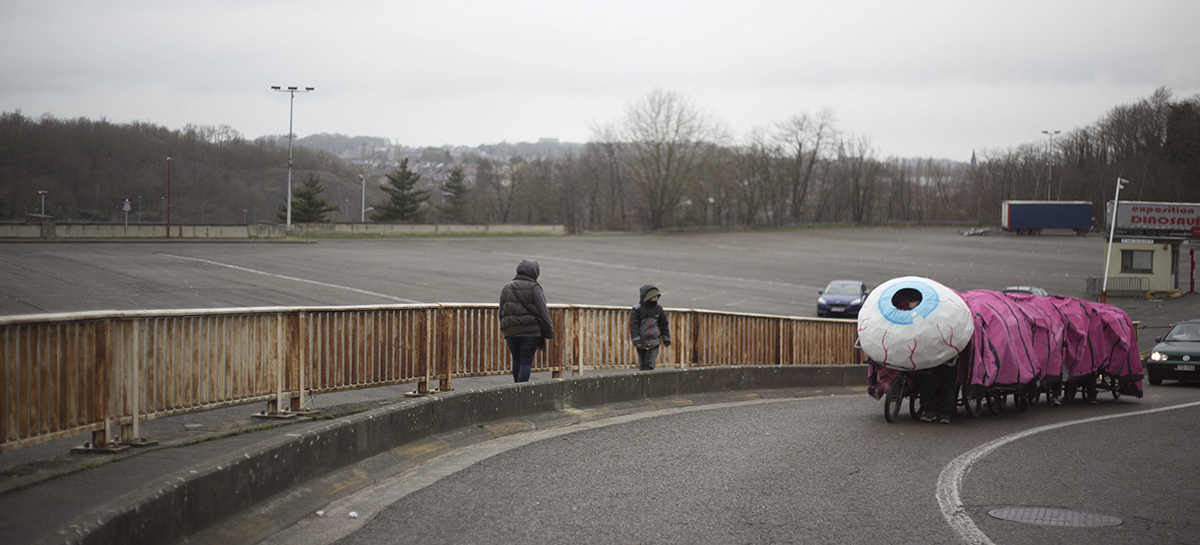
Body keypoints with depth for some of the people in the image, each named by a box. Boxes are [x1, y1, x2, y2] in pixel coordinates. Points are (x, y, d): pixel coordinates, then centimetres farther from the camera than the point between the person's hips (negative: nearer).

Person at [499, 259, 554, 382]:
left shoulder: (506, 288, 11)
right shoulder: (534, 289, -6)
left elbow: (501, 313, 14)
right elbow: (543, 312, -9)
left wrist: (505, 334, 19)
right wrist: (549, 332, -1)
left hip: (511, 331, 5)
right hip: (530, 331, -5)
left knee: (516, 360, 19)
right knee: (526, 362, -1)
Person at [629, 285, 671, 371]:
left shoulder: (658, 309, 6)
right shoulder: (637, 309, -4)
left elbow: (664, 325, 13)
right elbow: (633, 325, -8)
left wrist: (666, 339, 12)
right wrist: (636, 340, -16)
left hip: (654, 343, 1)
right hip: (641, 344, -1)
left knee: (650, 365, -9)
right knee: (642, 365, 9)